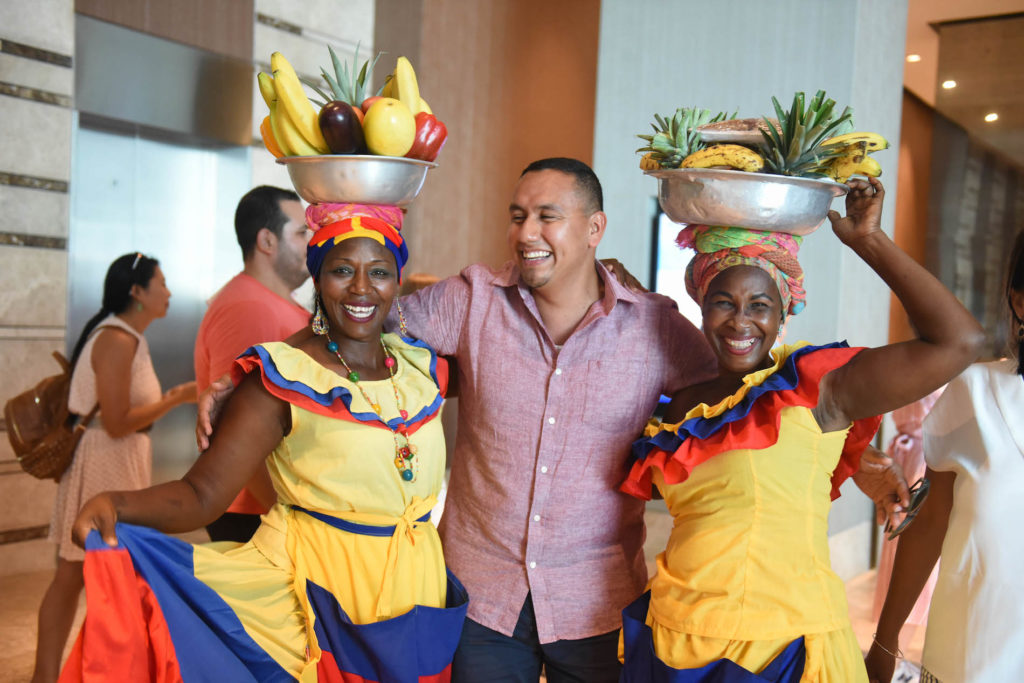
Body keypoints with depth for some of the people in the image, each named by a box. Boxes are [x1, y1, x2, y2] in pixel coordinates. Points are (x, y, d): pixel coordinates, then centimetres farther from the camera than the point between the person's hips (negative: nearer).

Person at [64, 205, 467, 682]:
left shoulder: (421, 366, 5)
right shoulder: (283, 378, -12)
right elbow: (201, 494, -19)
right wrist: (116, 503, -35)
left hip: (415, 587, 5)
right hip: (317, 591, -5)